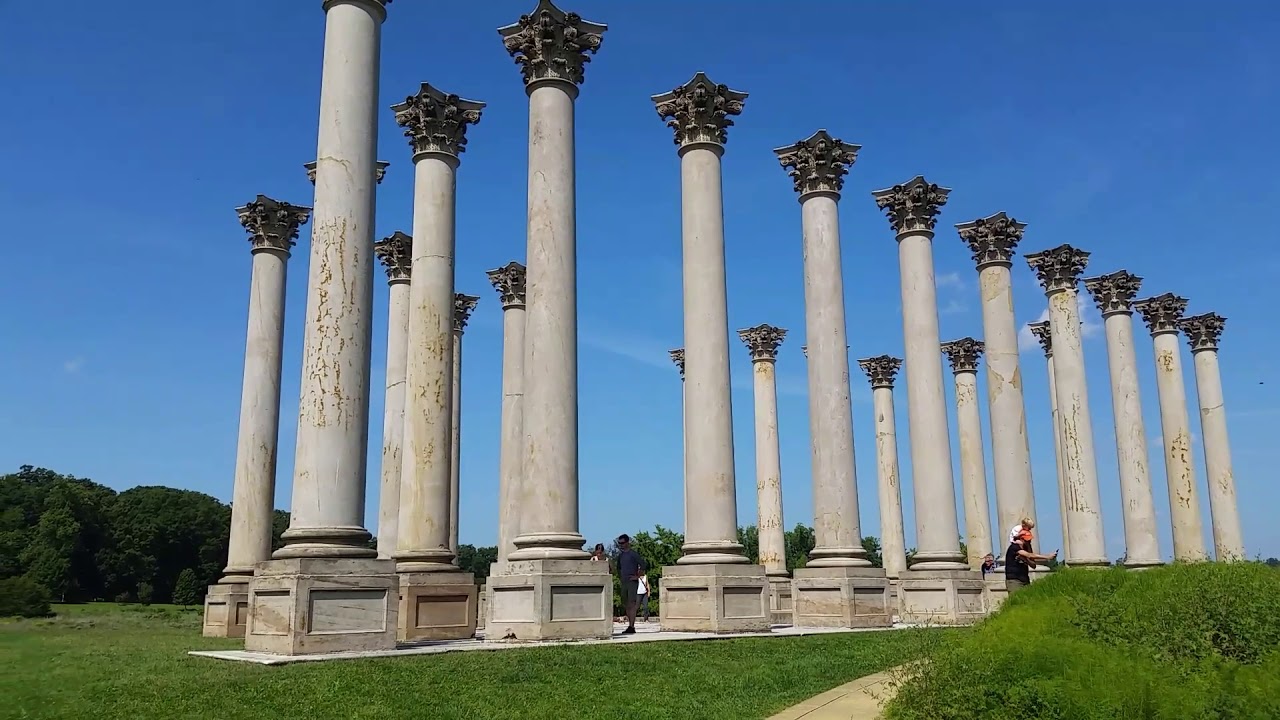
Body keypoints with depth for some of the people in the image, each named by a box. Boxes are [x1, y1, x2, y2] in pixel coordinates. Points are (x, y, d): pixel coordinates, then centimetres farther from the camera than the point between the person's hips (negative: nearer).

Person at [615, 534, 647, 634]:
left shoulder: (633, 554, -8)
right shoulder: (620, 555, 15)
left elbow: (643, 565, -15)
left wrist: (637, 576, -13)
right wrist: (619, 578, 21)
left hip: (632, 582, -8)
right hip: (624, 583, 8)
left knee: (631, 604, -12)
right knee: (626, 604, 8)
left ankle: (631, 627, -16)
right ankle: (630, 626, 15)